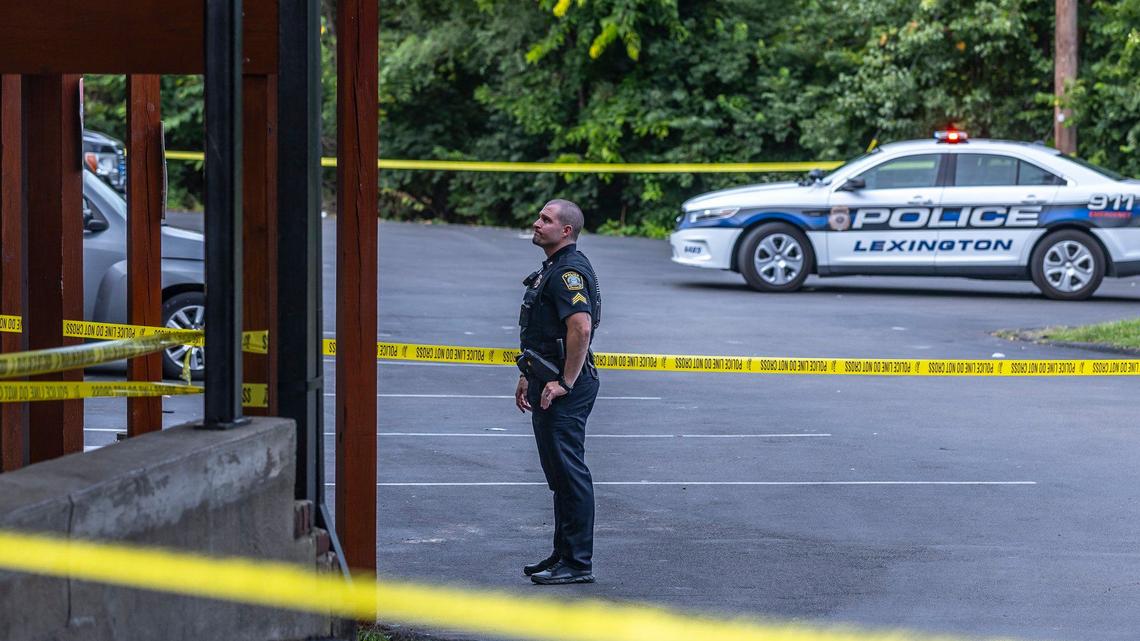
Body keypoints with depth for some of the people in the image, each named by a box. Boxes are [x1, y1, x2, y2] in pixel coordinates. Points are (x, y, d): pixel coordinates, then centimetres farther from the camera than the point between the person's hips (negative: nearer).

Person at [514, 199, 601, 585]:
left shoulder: (570, 271, -16)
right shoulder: (552, 269, 19)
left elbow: (581, 327, -27)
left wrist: (564, 383, -25)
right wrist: (529, 378, 25)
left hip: (564, 389, -11)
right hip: (548, 383, 11)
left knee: (570, 473, -8)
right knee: (559, 473, 15)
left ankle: (578, 563, -6)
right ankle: (563, 554, 21)